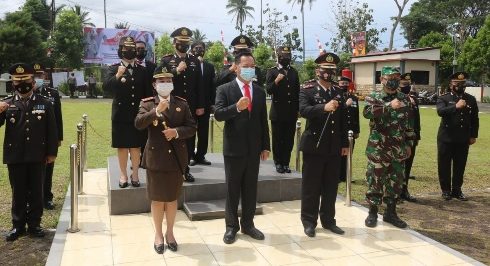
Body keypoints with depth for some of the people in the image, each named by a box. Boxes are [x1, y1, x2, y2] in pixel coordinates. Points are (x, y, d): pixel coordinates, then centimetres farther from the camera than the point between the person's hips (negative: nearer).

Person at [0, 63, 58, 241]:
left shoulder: (45, 103, 3)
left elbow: (52, 130, 3)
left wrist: (52, 152, 0)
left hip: (37, 157, 0)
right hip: (15, 157, 0)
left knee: (36, 192, 8)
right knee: (18, 192, 9)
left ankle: (34, 224, 20)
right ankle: (18, 225, 21)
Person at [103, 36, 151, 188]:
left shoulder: (141, 70, 7)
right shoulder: (114, 68, 1)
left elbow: (147, 92, 8)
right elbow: (106, 86, -15)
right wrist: (117, 76, -30)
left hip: (138, 114, 1)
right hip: (121, 114, -1)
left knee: (136, 146, 6)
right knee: (122, 146, 6)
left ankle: (135, 174, 18)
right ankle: (123, 175, 18)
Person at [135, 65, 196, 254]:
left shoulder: (182, 103, 4)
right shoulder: (147, 103, -1)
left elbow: (191, 127, 1)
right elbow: (138, 123, -17)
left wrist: (177, 131, -17)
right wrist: (157, 111, -29)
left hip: (177, 157, 2)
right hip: (156, 157, -1)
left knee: (172, 197, 12)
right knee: (157, 198, 9)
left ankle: (170, 233, 28)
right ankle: (158, 234, 25)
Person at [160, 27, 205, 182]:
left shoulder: (195, 61, 10)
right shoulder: (166, 61, 2)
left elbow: (200, 85, 8)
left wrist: (200, 106, 4)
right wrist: (177, 71, -18)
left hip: (191, 107, 3)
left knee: (189, 138, 6)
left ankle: (185, 168, 17)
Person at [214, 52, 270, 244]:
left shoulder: (260, 91, 9)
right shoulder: (225, 89, -3)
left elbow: (263, 121, 10)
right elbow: (218, 114, -16)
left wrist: (266, 146, 7)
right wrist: (237, 107, -32)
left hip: (254, 149, 4)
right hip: (234, 148, -3)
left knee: (251, 188, 11)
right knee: (232, 189, 7)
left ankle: (248, 224, 25)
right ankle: (231, 226, 20)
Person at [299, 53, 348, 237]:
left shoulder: (338, 92, 11)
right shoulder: (307, 90, -5)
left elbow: (342, 119, 15)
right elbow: (303, 110, -23)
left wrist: (345, 143, 13)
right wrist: (324, 107, -38)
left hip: (334, 147, 5)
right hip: (314, 145, -5)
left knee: (331, 186, 11)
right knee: (311, 186, 3)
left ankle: (328, 220, 23)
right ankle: (309, 221, 15)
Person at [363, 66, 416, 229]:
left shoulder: (404, 99, 10)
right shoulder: (373, 97, -3)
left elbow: (409, 123, 15)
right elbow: (367, 112, -24)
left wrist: (409, 143, 12)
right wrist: (389, 106, -32)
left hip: (398, 149, 4)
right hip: (377, 148, -4)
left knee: (396, 181, 9)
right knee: (375, 180, 2)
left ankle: (390, 213, 22)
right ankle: (372, 213, 14)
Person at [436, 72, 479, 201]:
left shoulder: (471, 99, 9)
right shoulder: (443, 98, -1)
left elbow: (474, 119, 11)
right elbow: (440, 111, -21)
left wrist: (473, 135, 7)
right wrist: (456, 106, -31)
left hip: (463, 139, 3)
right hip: (446, 138, -3)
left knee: (460, 166, 8)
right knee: (444, 165, 3)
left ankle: (457, 190, 20)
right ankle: (446, 190, 15)